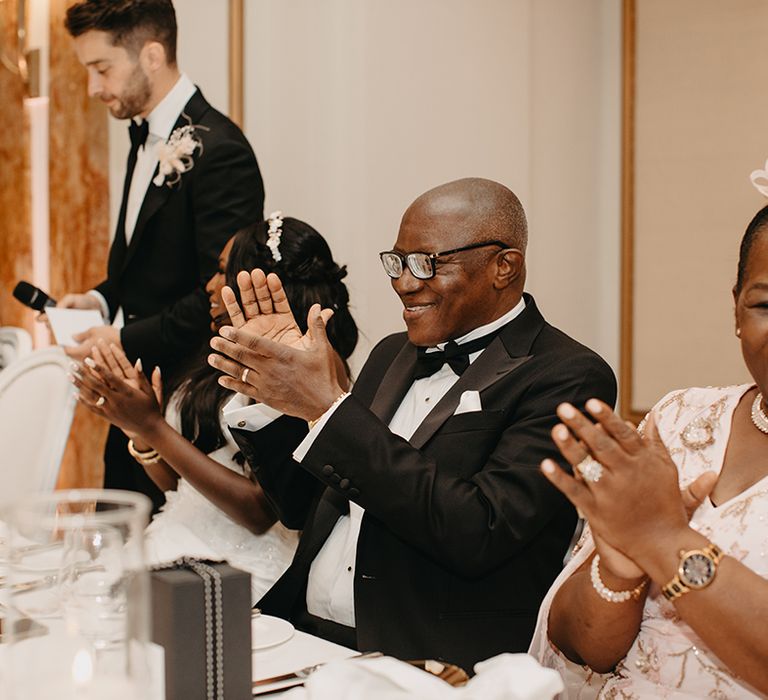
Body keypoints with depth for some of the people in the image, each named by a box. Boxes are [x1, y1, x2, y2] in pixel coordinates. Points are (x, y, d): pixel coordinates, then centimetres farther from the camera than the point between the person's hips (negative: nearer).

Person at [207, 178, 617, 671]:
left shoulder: (566, 377, -9)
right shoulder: (393, 355, 14)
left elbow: (478, 534, -21)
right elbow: (301, 505, 18)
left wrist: (329, 408, -19)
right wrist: (267, 394, 2)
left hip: (434, 663, -6)